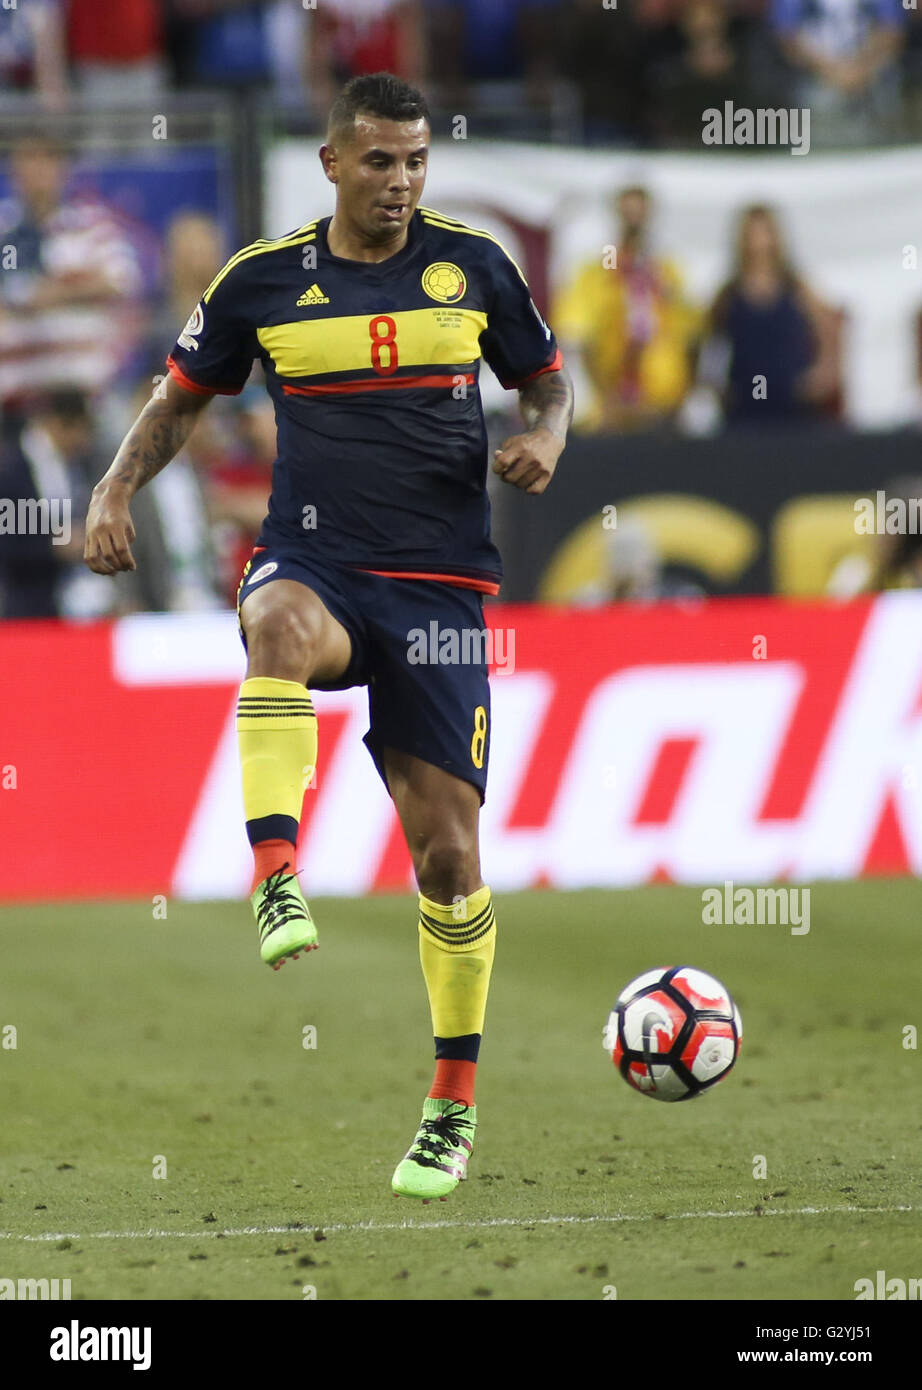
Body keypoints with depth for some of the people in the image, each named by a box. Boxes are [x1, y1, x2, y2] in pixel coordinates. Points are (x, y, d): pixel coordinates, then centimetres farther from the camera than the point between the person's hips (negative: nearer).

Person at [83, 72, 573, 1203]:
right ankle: (275, 879, -45)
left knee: (447, 846, -1)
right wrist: (117, 488, -2)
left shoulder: (471, 265, 4)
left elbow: (546, 381, 16)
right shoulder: (261, 280, 3)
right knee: (281, 624, -41)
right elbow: (179, 398, 15)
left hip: (440, 581, 1)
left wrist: (546, 438, -7)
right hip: (314, 559, -1)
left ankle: (454, 1104, 13)